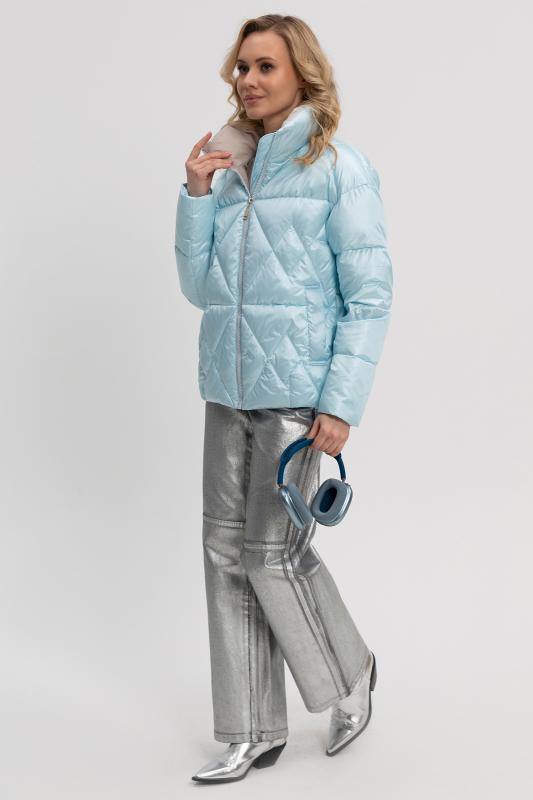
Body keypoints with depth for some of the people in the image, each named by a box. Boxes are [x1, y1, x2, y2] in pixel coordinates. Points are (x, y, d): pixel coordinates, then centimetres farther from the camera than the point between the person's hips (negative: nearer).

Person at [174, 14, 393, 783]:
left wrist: (342, 404, -15)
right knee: (227, 551, 7)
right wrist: (197, 194, -3)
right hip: (227, 387, 6)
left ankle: (350, 672, 27)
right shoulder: (227, 167, 10)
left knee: (274, 551, -3)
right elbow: (199, 286, 9)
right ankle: (253, 732, 21)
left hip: (296, 389, -6)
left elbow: (369, 297, -9)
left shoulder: (340, 169, -6)